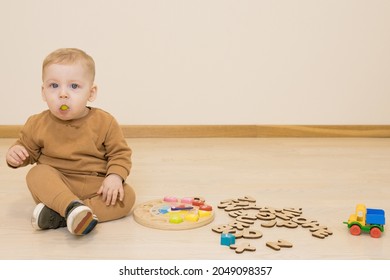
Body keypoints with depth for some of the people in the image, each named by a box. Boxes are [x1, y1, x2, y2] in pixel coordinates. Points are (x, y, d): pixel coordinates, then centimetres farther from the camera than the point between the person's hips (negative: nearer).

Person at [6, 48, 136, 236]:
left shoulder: (104, 122, -6)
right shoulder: (38, 124, -1)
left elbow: (119, 153, -1)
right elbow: (28, 148, 13)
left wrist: (115, 176, -20)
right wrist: (16, 153, -11)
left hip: (94, 186, 1)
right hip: (54, 186, 0)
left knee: (127, 196, -23)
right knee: (37, 174, -28)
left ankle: (57, 216, -32)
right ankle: (72, 207, -51)